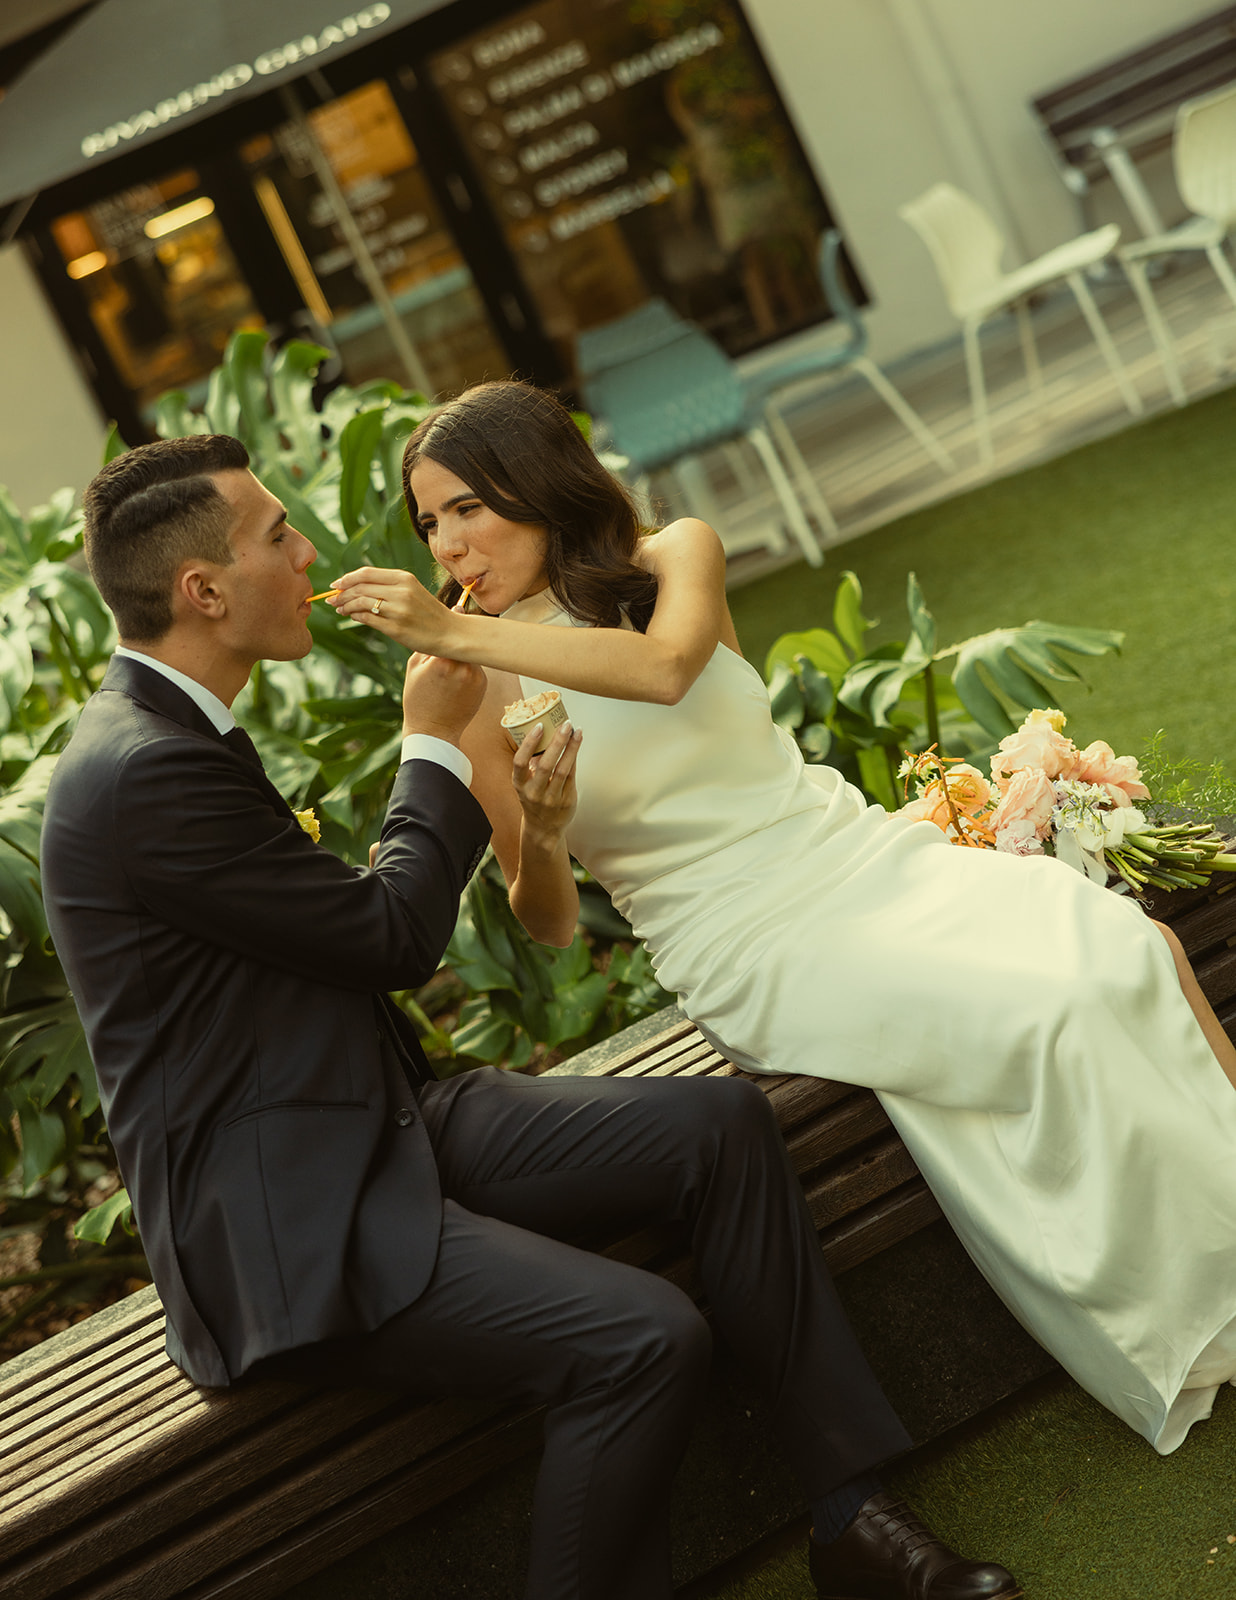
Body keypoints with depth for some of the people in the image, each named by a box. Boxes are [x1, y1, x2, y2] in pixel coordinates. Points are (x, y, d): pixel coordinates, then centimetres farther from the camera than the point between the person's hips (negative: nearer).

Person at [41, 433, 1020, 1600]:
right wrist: (436, 746, 1)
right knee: (639, 1338, -25)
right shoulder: (138, 773, -21)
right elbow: (394, 939, -14)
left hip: (389, 1128, 10)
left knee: (718, 1125, -1)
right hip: (288, 1229, -10)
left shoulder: (166, 731, 11)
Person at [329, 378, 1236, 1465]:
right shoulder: (479, 691, 0)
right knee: (1054, 1020, -25)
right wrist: (542, 834, -20)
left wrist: (458, 630, -27)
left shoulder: (676, 555, 4)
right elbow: (546, 922, 2)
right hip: (756, 953, -4)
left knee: (1133, 948, -21)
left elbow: (667, 665, -21)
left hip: (858, 855, 4)